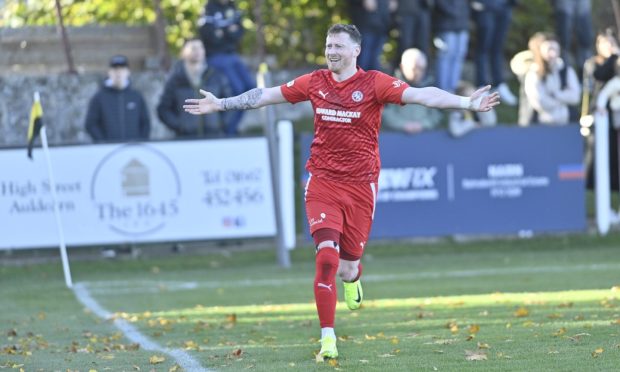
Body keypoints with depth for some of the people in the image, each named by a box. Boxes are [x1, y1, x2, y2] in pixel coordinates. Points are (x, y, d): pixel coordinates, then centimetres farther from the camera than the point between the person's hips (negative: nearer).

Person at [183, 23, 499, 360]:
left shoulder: (373, 83, -5)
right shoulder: (314, 82, 4)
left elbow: (422, 95, -15)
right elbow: (266, 95, 13)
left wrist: (466, 103, -26)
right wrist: (220, 104, 15)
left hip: (361, 186, -1)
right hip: (322, 183, 1)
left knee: (347, 267, 6)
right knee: (326, 257, -14)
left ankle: (352, 277, 47)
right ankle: (327, 338, -7)